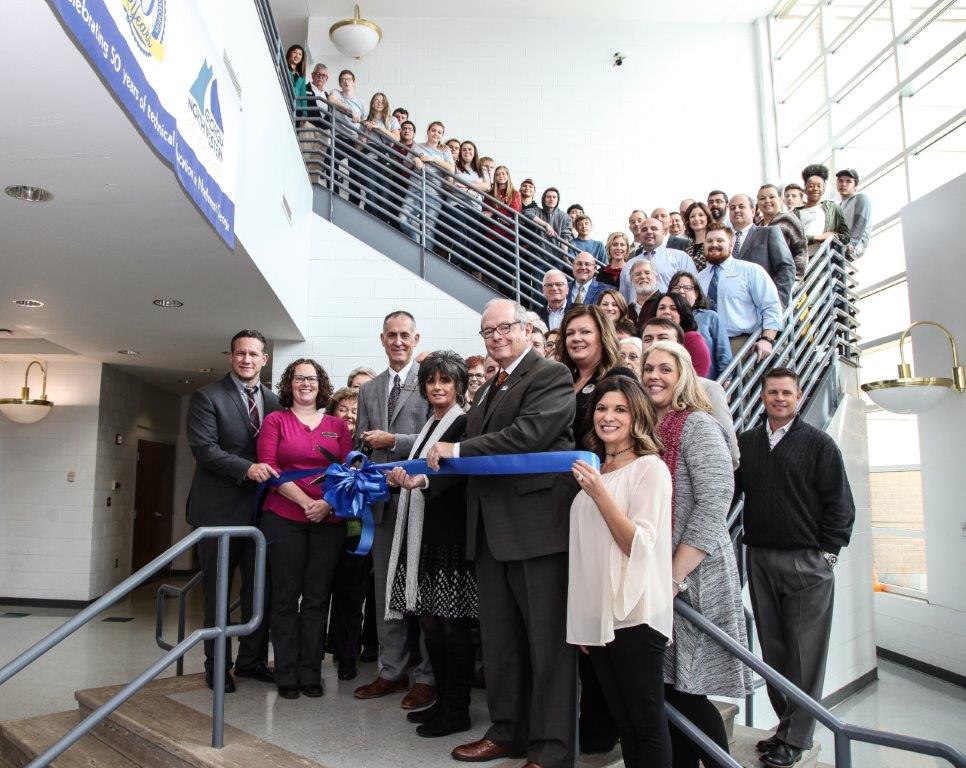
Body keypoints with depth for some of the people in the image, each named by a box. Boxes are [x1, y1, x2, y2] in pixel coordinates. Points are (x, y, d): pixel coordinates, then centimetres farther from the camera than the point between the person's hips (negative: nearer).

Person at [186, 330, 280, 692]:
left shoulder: (273, 401, 10)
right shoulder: (207, 396, -4)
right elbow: (203, 448, -14)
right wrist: (247, 468, -25)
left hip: (260, 508, 4)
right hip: (220, 508, -4)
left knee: (261, 589, 10)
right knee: (217, 591, 8)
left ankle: (251, 659, 25)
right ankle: (217, 665, 21)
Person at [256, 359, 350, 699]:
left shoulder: (337, 425, 11)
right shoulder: (275, 420, 5)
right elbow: (268, 467, -5)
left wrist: (328, 503, -11)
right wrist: (304, 501, -14)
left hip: (329, 520, 2)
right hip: (283, 518, -2)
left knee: (317, 598, 6)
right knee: (286, 596, 4)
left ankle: (311, 673, 16)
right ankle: (286, 674, 14)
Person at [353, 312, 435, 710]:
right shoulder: (368, 389, 16)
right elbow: (361, 443, 18)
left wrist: (393, 441, -14)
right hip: (383, 499, 6)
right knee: (385, 588, 12)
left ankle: (427, 676, 11)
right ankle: (392, 670, 23)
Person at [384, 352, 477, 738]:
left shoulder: (465, 423, -6)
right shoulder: (429, 426, 18)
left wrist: (422, 479, -35)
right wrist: (402, 477, 1)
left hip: (450, 535, -8)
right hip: (422, 533, 8)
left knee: (453, 623, -1)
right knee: (429, 620, 12)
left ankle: (457, 710, 10)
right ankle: (442, 701, 24)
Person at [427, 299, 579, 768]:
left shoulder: (551, 376, -6)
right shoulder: (489, 390, 20)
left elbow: (528, 434, -21)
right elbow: (473, 458, 16)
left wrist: (457, 450, -16)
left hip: (537, 527, -8)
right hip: (492, 531, 8)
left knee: (548, 641, 2)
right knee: (499, 639, 16)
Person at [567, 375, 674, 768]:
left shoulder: (650, 468, -8)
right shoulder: (594, 470, 13)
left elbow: (639, 546, -16)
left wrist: (599, 493, -22)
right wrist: (581, 621, 14)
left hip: (634, 615, -7)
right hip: (596, 615, 7)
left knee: (648, 724, 4)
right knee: (622, 721, 15)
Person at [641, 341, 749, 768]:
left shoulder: (697, 424, -8)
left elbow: (714, 502, -17)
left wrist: (675, 575, -19)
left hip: (691, 577, -6)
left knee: (685, 690, -2)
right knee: (668, 687, 11)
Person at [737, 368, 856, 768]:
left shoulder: (818, 443, 0)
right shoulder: (745, 443, 9)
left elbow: (840, 503, -2)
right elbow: (729, 490, 12)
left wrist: (827, 552, -5)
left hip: (807, 562, -3)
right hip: (760, 560, 4)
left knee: (805, 652, 1)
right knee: (772, 649, 11)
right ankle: (786, 723, 25)